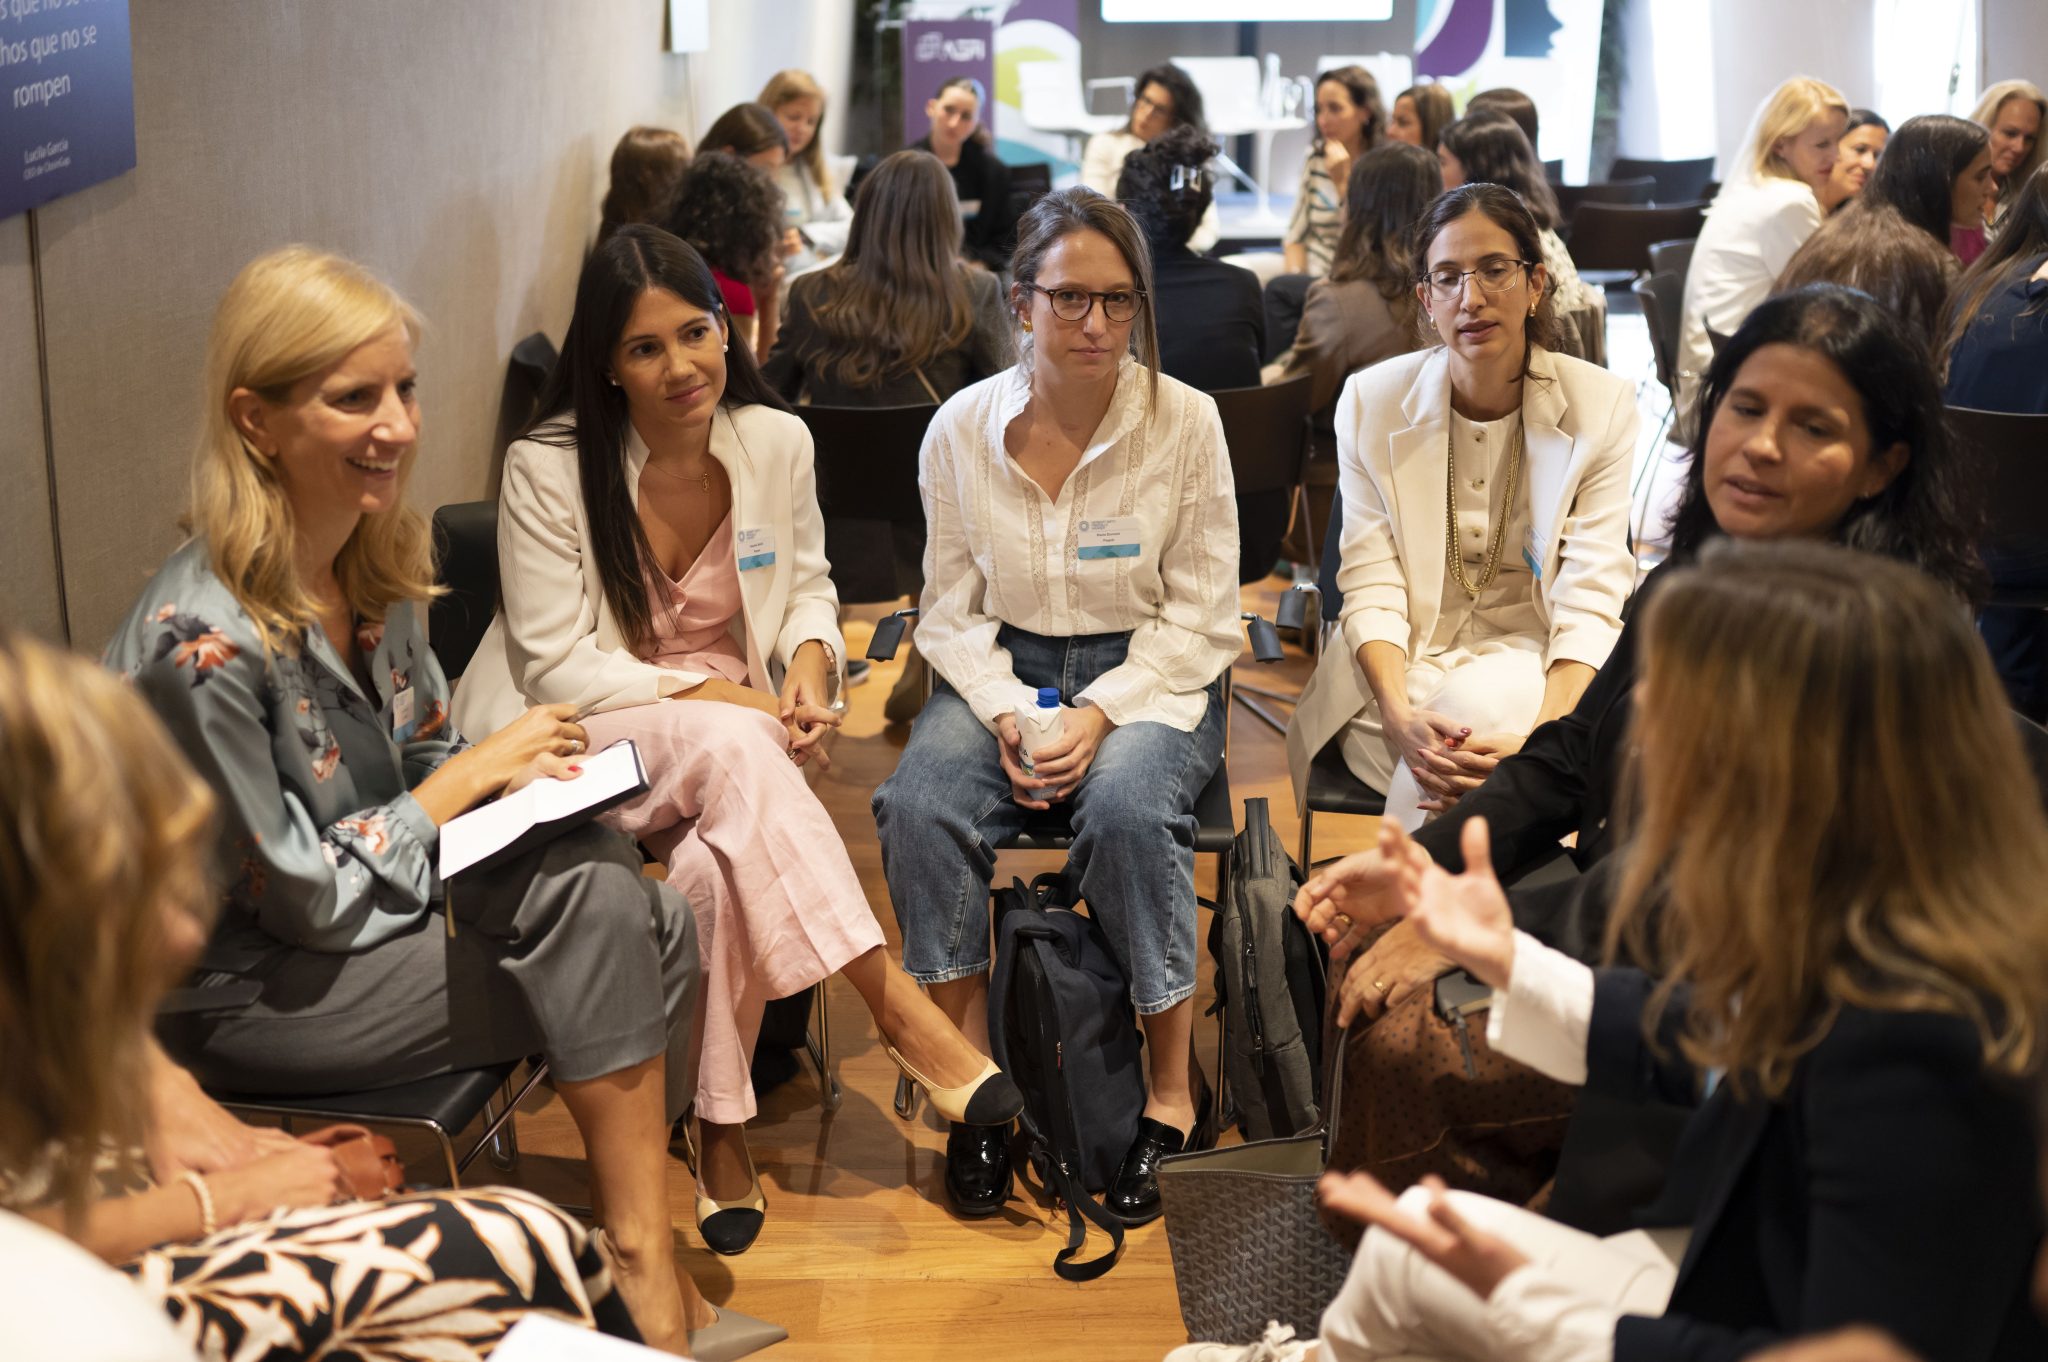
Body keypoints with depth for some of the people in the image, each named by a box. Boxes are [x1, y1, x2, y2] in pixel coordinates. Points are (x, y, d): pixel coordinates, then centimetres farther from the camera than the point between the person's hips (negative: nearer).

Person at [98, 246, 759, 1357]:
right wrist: (467, 781, -14)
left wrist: (512, 770, -10)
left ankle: (646, 1256, -5)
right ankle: (642, 1272, -6)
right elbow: (304, 900, -21)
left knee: (654, 921, -15)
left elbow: (427, 756, 12)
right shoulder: (201, 641, -26)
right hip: (249, 996, -7)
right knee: (597, 917, -20)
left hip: (381, 890, 8)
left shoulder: (371, 566, -1)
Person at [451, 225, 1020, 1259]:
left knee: (716, 868, -35)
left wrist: (810, 653, -10)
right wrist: (707, 693, -22)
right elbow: (556, 666, -12)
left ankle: (723, 1131, -22)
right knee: (733, 749, -38)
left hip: (728, 728, 3)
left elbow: (808, 584, 14)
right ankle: (898, 1011, -35)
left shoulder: (776, 442, -1)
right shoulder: (547, 469, -13)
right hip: (582, 739, -3)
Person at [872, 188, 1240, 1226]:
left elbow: (1201, 614, -4)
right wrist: (1007, 714, -14)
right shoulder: (961, 428, -1)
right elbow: (951, 607, 5)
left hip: (1149, 674, -2)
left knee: (1127, 808, -34)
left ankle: (1173, 1088, -15)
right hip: (1003, 669, 2)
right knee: (918, 804, -28)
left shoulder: (1184, 421, -7)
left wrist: (1100, 714, -18)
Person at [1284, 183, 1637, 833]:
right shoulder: (1371, 398, -2)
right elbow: (1371, 585, -7)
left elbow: (1591, 600, -13)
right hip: (1402, 664, 0)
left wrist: (1543, 740, -31)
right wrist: (1401, 717, -27)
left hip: (1530, 658, 0)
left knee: (1483, 704, -35)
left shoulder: (1603, 405, -5)